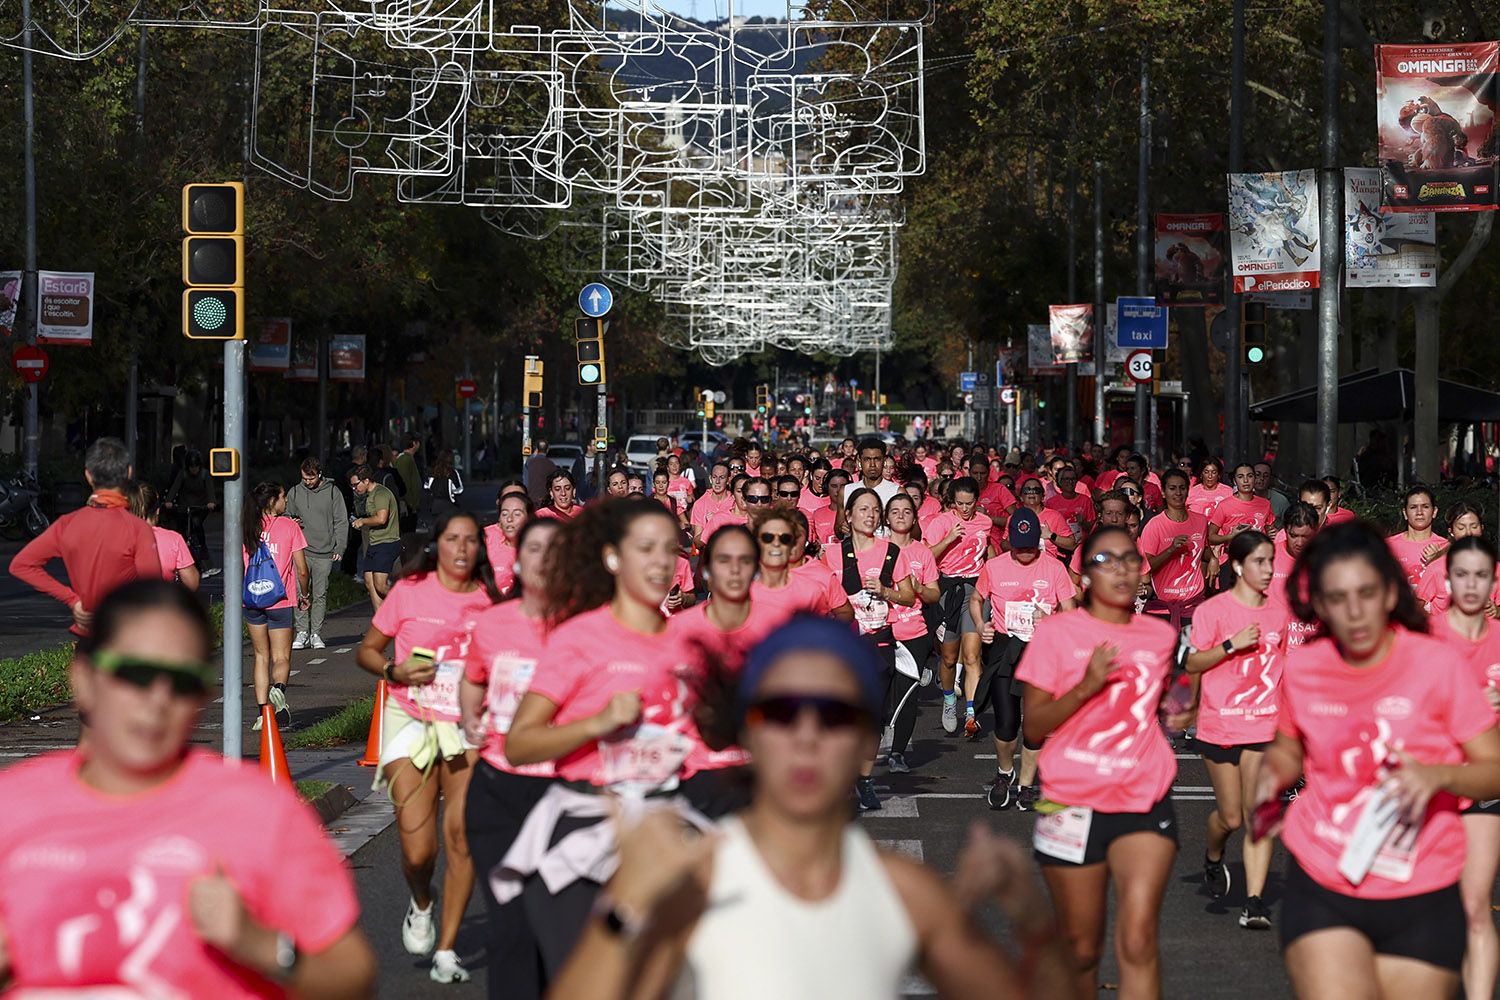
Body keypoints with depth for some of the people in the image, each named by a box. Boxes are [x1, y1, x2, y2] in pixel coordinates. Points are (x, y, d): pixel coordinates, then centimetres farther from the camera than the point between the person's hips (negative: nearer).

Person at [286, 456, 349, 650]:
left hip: (325, 554, -1)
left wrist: (339, 548, -4)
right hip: (301, 552, 1)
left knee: (320, 594, 2)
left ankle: (316, 634, 8)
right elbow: (287, 516, 19)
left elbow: (341, 522, 4)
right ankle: (302, 632, -5)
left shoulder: (332, 492, 3)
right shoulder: (294, 493, 9)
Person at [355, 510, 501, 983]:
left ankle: (446, 948, 8)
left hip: (469, 728, 1)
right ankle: (420, 906, 28)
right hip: (412, 720, -1)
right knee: (418, 850, -7)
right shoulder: (409, 591, -1)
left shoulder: (491, 600, 2)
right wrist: (395, 671, -13)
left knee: (462, 837, -6)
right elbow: (366, 650, 6)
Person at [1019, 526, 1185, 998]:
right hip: (1073, 804, -1)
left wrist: (1175, 714, 9)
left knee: (1138, 938, -18)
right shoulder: (1056, 632, -1)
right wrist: (1086, 687, -19)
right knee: (1080, 948, 7)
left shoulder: (1161, 636, 9)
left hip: (1145, 802, 1)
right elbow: (1032, 728, -6)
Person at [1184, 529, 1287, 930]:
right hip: (1219, 726, -2)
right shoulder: (1212, 610, -5)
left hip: (1264, 726, 2)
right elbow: (1192, 664, -8)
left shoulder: (1279, 611, 7)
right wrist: (1232, 644, -20)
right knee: (1230, 817, 6)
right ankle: (1213, 858, 40)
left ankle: (1255, 901, -12)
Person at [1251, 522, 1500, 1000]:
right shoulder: (1302, 669, 0)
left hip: (1421, 903, -1)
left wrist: (1437, 775, -25)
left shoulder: (1436, 665, -9)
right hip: (1321, 890, 1)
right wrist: (1271, 773, -2)